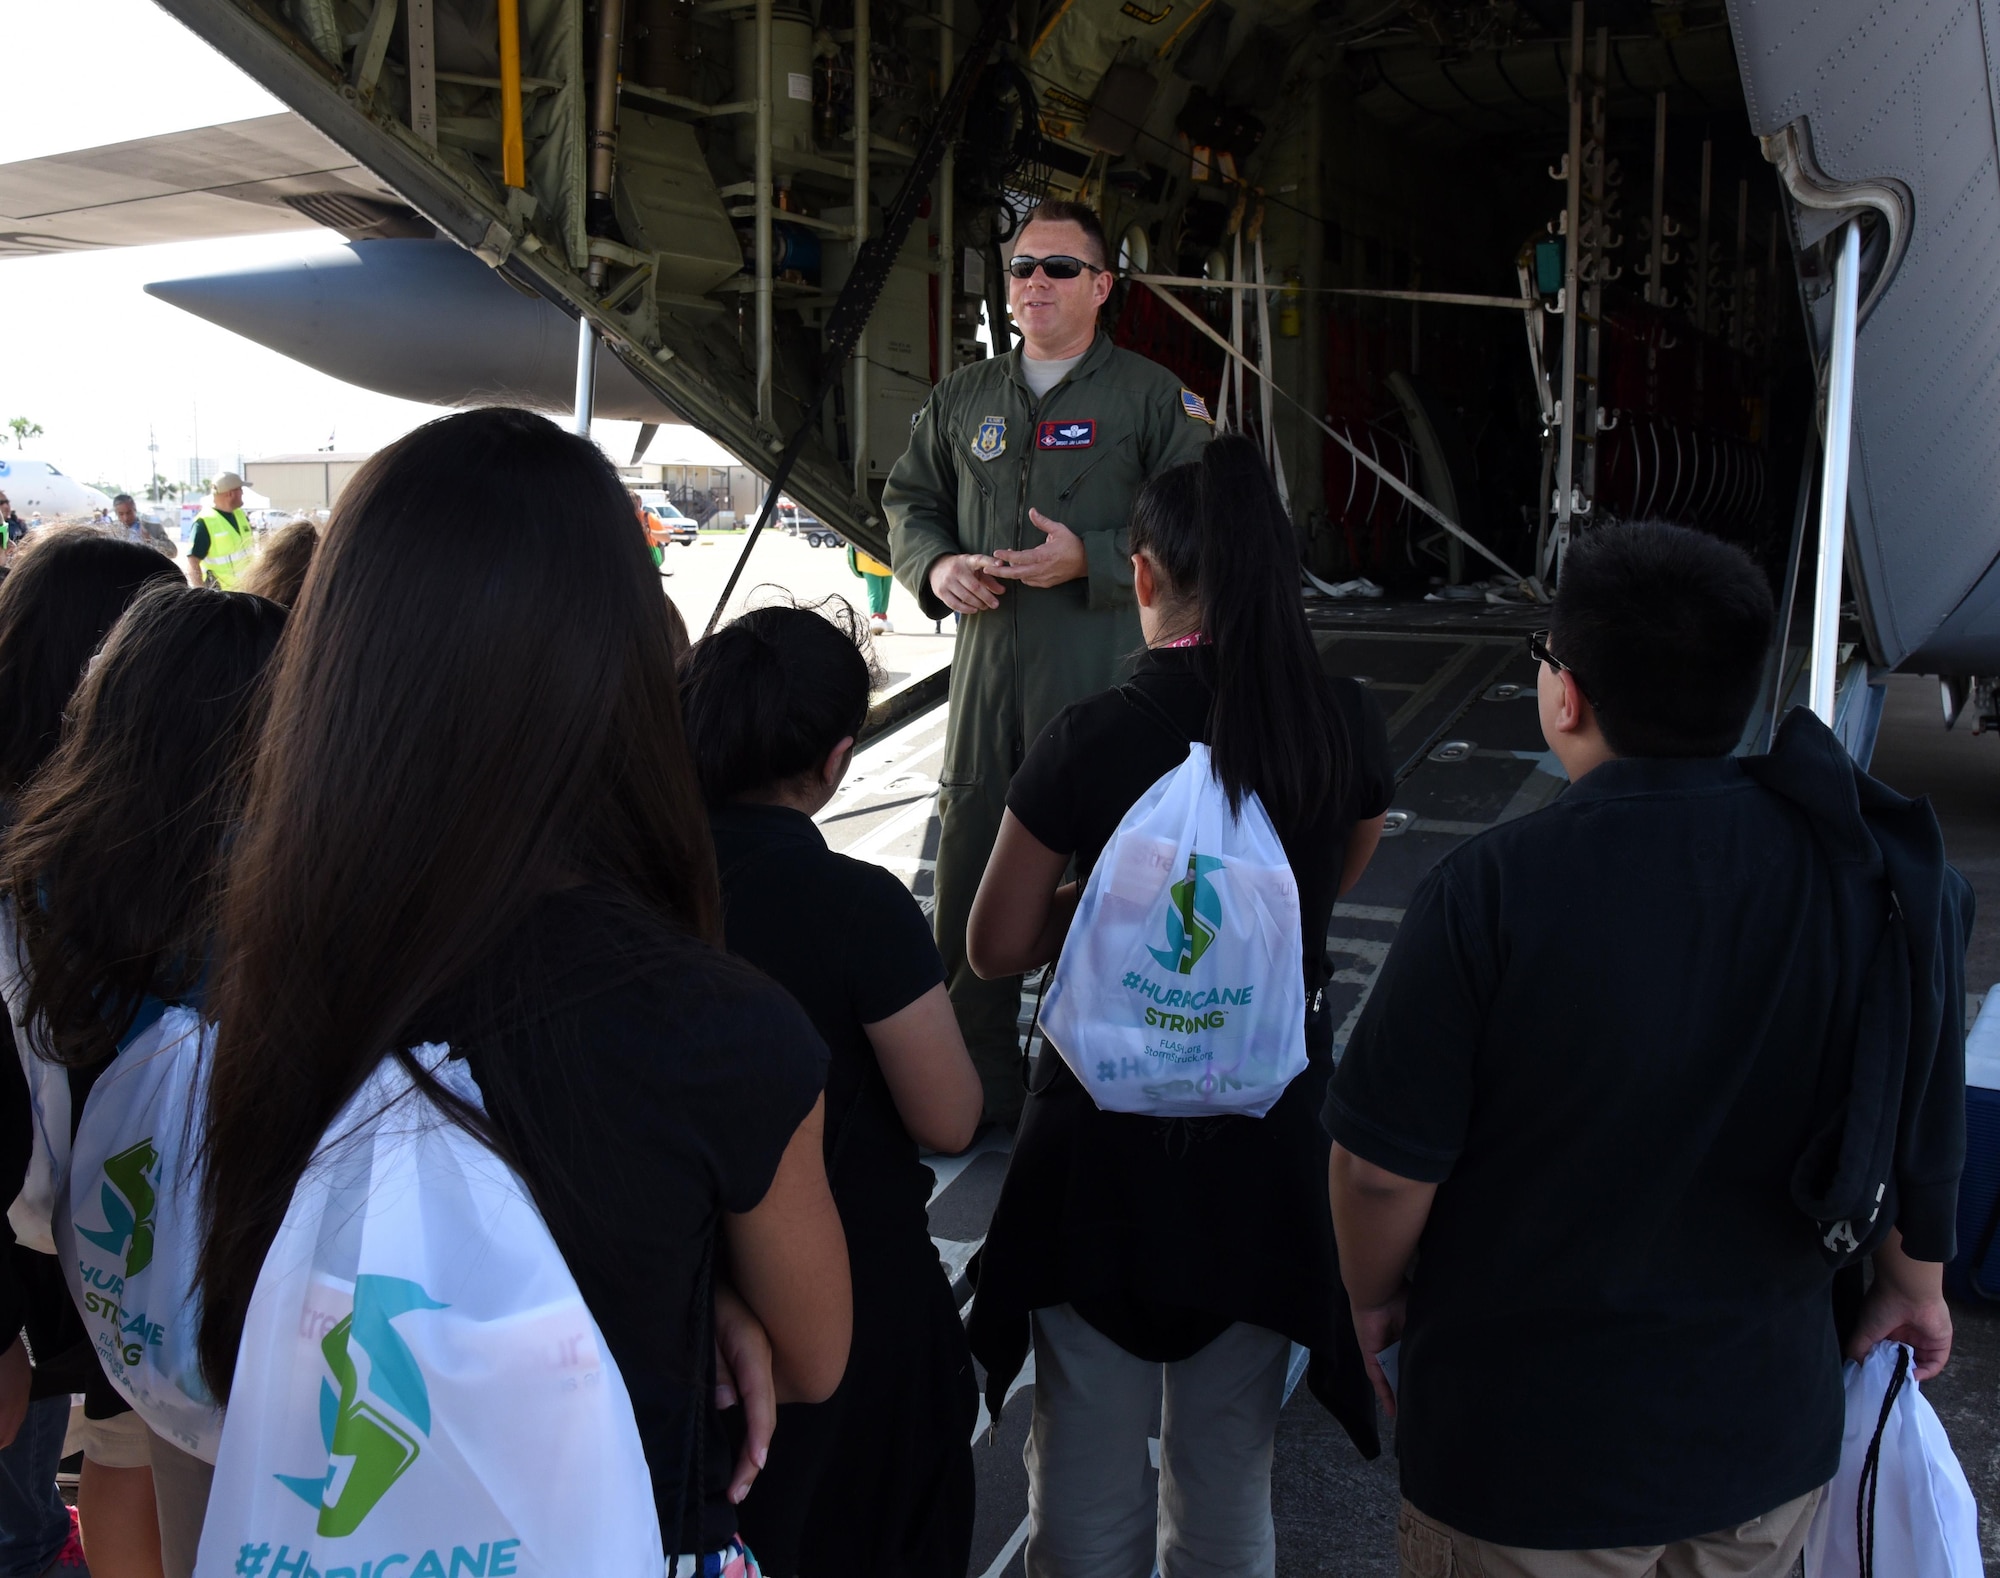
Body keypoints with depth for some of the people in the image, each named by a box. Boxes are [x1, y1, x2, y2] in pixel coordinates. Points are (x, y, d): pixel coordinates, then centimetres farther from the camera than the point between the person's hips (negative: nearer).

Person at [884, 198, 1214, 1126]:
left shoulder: (1153, 397, 1)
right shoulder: (962, 398, 15)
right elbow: (909, 500, 23)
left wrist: (1090, 559, -16)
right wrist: (935, 565, 1)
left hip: (1106, 683, -4)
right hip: (985, 673, 5)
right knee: (968, 885, 8)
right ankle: (976, 1089, 23)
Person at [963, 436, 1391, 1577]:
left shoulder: (1089, 743, -18)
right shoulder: (1348, 726, -8)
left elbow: (999, 948, -8)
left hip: (1108, 1140, -3)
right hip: (1273, 1139, 3)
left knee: (1090, 1481, 17)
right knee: (1231, 1475, 22)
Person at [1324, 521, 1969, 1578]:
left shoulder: (1490, 892, -26)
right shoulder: (1869, 869, -12)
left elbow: (1383, 1164, -20)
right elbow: (1922, 1127, 1)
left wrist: (1375, 1297, 2)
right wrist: (1913, 1280, 21)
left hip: (1525, 1447, -4)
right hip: (1769, 1431, 4)